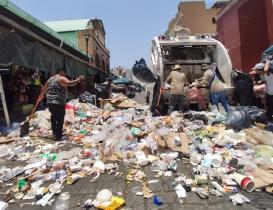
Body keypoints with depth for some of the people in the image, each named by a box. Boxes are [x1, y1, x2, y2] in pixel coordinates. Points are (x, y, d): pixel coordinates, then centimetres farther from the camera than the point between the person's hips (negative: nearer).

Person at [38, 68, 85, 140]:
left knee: (54, 117, 22)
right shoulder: (61, 79, -6)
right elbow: (70, 83, -24)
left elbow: (44, 89, 29)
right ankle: (59, 136, 1)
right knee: (60, 119, -2)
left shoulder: (50, 79, 19)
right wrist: (79, 79, -15)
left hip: (50, 102, 9)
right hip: (59, 103, -9)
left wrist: (41, 95, 47)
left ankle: (55, 132, 34)